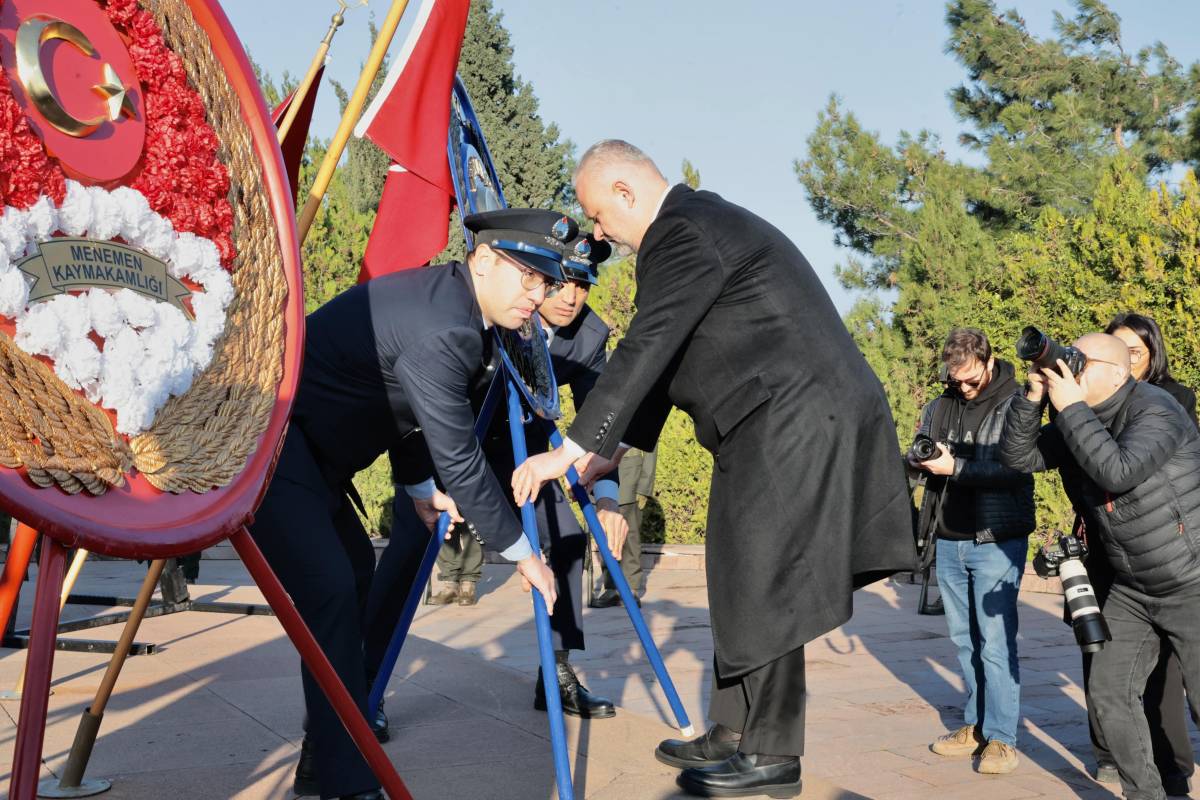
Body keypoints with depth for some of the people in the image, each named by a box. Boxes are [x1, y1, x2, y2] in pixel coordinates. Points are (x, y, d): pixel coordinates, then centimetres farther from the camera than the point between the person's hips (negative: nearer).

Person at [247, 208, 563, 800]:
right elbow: (459, 461, -22)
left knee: (353, 572, 16)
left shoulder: (448, 301, 5)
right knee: (328, 590, -18)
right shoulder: (439, 330, -25)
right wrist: (521, 552, -11)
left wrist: (420, 484, 15)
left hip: (303, 442, 11)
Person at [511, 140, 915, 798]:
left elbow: (645, 348, -20)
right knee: (744, 581, 14)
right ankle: (733, 734, 23)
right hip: (797, 423, 10)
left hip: (795, 424, -10)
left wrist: (573, 448, -18)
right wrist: (615, 450, 19)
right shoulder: (698, 224, 20)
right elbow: (665, 357, 21)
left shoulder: (684, 232, -12)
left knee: (760, 584, -4)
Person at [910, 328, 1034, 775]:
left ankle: (1001, 738, 5)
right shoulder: (938, 408, 10)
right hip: (949, 541, 5)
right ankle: (975, 726, 21)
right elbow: (917, 459, 15)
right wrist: (918, 460, -9)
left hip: (996, 541, -5)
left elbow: (1017, 470, -17)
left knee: (996, 642, -4)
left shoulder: (1015, 405, -6)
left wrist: (954, 467, -24)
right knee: (964, 638, 10)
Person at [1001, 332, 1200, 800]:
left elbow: (1117, 471, -34)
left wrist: (1069, 408, -27)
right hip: (1131, 590, 7)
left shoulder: (1154, 409, -19)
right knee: (1108, 691, 4)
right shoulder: (1077, 419, 4)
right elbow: (1018, 456, 0)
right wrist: (1033, 396, -12)